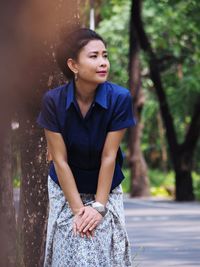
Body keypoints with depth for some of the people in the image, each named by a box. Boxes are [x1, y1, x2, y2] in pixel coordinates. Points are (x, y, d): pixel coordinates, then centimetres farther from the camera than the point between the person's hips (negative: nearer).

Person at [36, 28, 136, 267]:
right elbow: (60, 159, -16)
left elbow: (108, 157, -17)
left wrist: (98, 207, -17)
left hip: (106, 186, 0)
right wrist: (77, 208, -17)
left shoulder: (119, 98, -21)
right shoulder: (53, 101, -20)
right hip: (66, 188, 0)